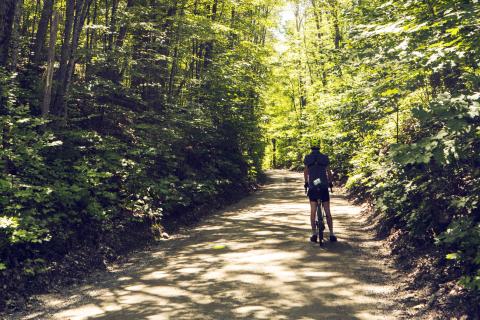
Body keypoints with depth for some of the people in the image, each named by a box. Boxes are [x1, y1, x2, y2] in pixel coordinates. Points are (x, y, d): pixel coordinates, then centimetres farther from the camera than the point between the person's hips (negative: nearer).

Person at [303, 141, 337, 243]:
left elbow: (306, 172, 4)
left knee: (313, 211, 8)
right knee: (327, 212, 6)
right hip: (324, 187, 0)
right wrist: (330, 182, 17)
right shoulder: (324, 158, 3)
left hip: (312, 187, 0)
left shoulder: (307, 158, 3)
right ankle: (332, 234, 6)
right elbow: (328, 171, 3)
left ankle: (314, 234, 2)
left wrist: (306, 183, 17)